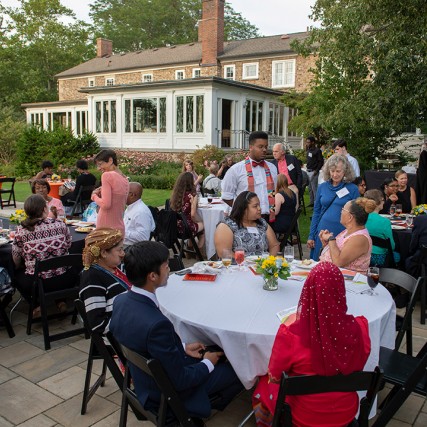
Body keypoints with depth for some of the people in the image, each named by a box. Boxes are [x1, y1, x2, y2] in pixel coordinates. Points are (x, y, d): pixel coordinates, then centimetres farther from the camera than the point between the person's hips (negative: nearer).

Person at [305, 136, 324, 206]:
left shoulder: (317, 150, -10)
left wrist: (316, 171, -16)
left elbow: (321, 162, -12)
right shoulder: (308, 150, 14)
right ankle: (312, 202, 22)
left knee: (314, 188, -8)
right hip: (308, 171, 9)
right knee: (310, 188, 13)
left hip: (313, 172, -9)